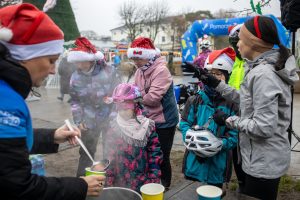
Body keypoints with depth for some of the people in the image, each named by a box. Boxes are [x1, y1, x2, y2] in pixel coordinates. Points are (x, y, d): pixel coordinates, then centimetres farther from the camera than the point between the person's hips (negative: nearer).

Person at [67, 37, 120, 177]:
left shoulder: (108, 71, -13)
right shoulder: (76, 77, -4)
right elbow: (75, 101, 3)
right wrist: (78, 120, -1)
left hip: (109, 118, -1)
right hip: (89, 121, 2)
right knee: (86, 151, 13)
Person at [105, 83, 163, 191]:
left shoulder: (147, 126, -7)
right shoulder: (114, 127, -4)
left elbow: (155, 154, -5)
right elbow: (109, 155, -1)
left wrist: (154, 179, -7)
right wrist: (109, 180, -2)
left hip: (143, 181, -1)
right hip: (120, 182, 1)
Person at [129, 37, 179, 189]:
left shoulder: (161, 70, -20)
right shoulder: (140, 71, 5)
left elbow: (153, 97, -28)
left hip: (163, 121, -7)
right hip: (148, 120, 8)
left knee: (162, 156, 6)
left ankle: (164, 186, 28)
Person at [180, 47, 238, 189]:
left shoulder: (232, 103, -8)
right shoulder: (195, 99, -1)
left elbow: (235, 134, -11)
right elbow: (184, 123, 0)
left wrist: (220, 144, -25)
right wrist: (191, 138, -17)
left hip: (218, 162, -1)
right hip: (194, 160, 2)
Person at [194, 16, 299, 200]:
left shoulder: (263, 74, -25)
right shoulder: (266, 68, 5)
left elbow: (263, 127, -28)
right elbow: (248, 100, 11)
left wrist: (229, 120, -15)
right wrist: (214, 83, 8)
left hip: (263, 162, -9)